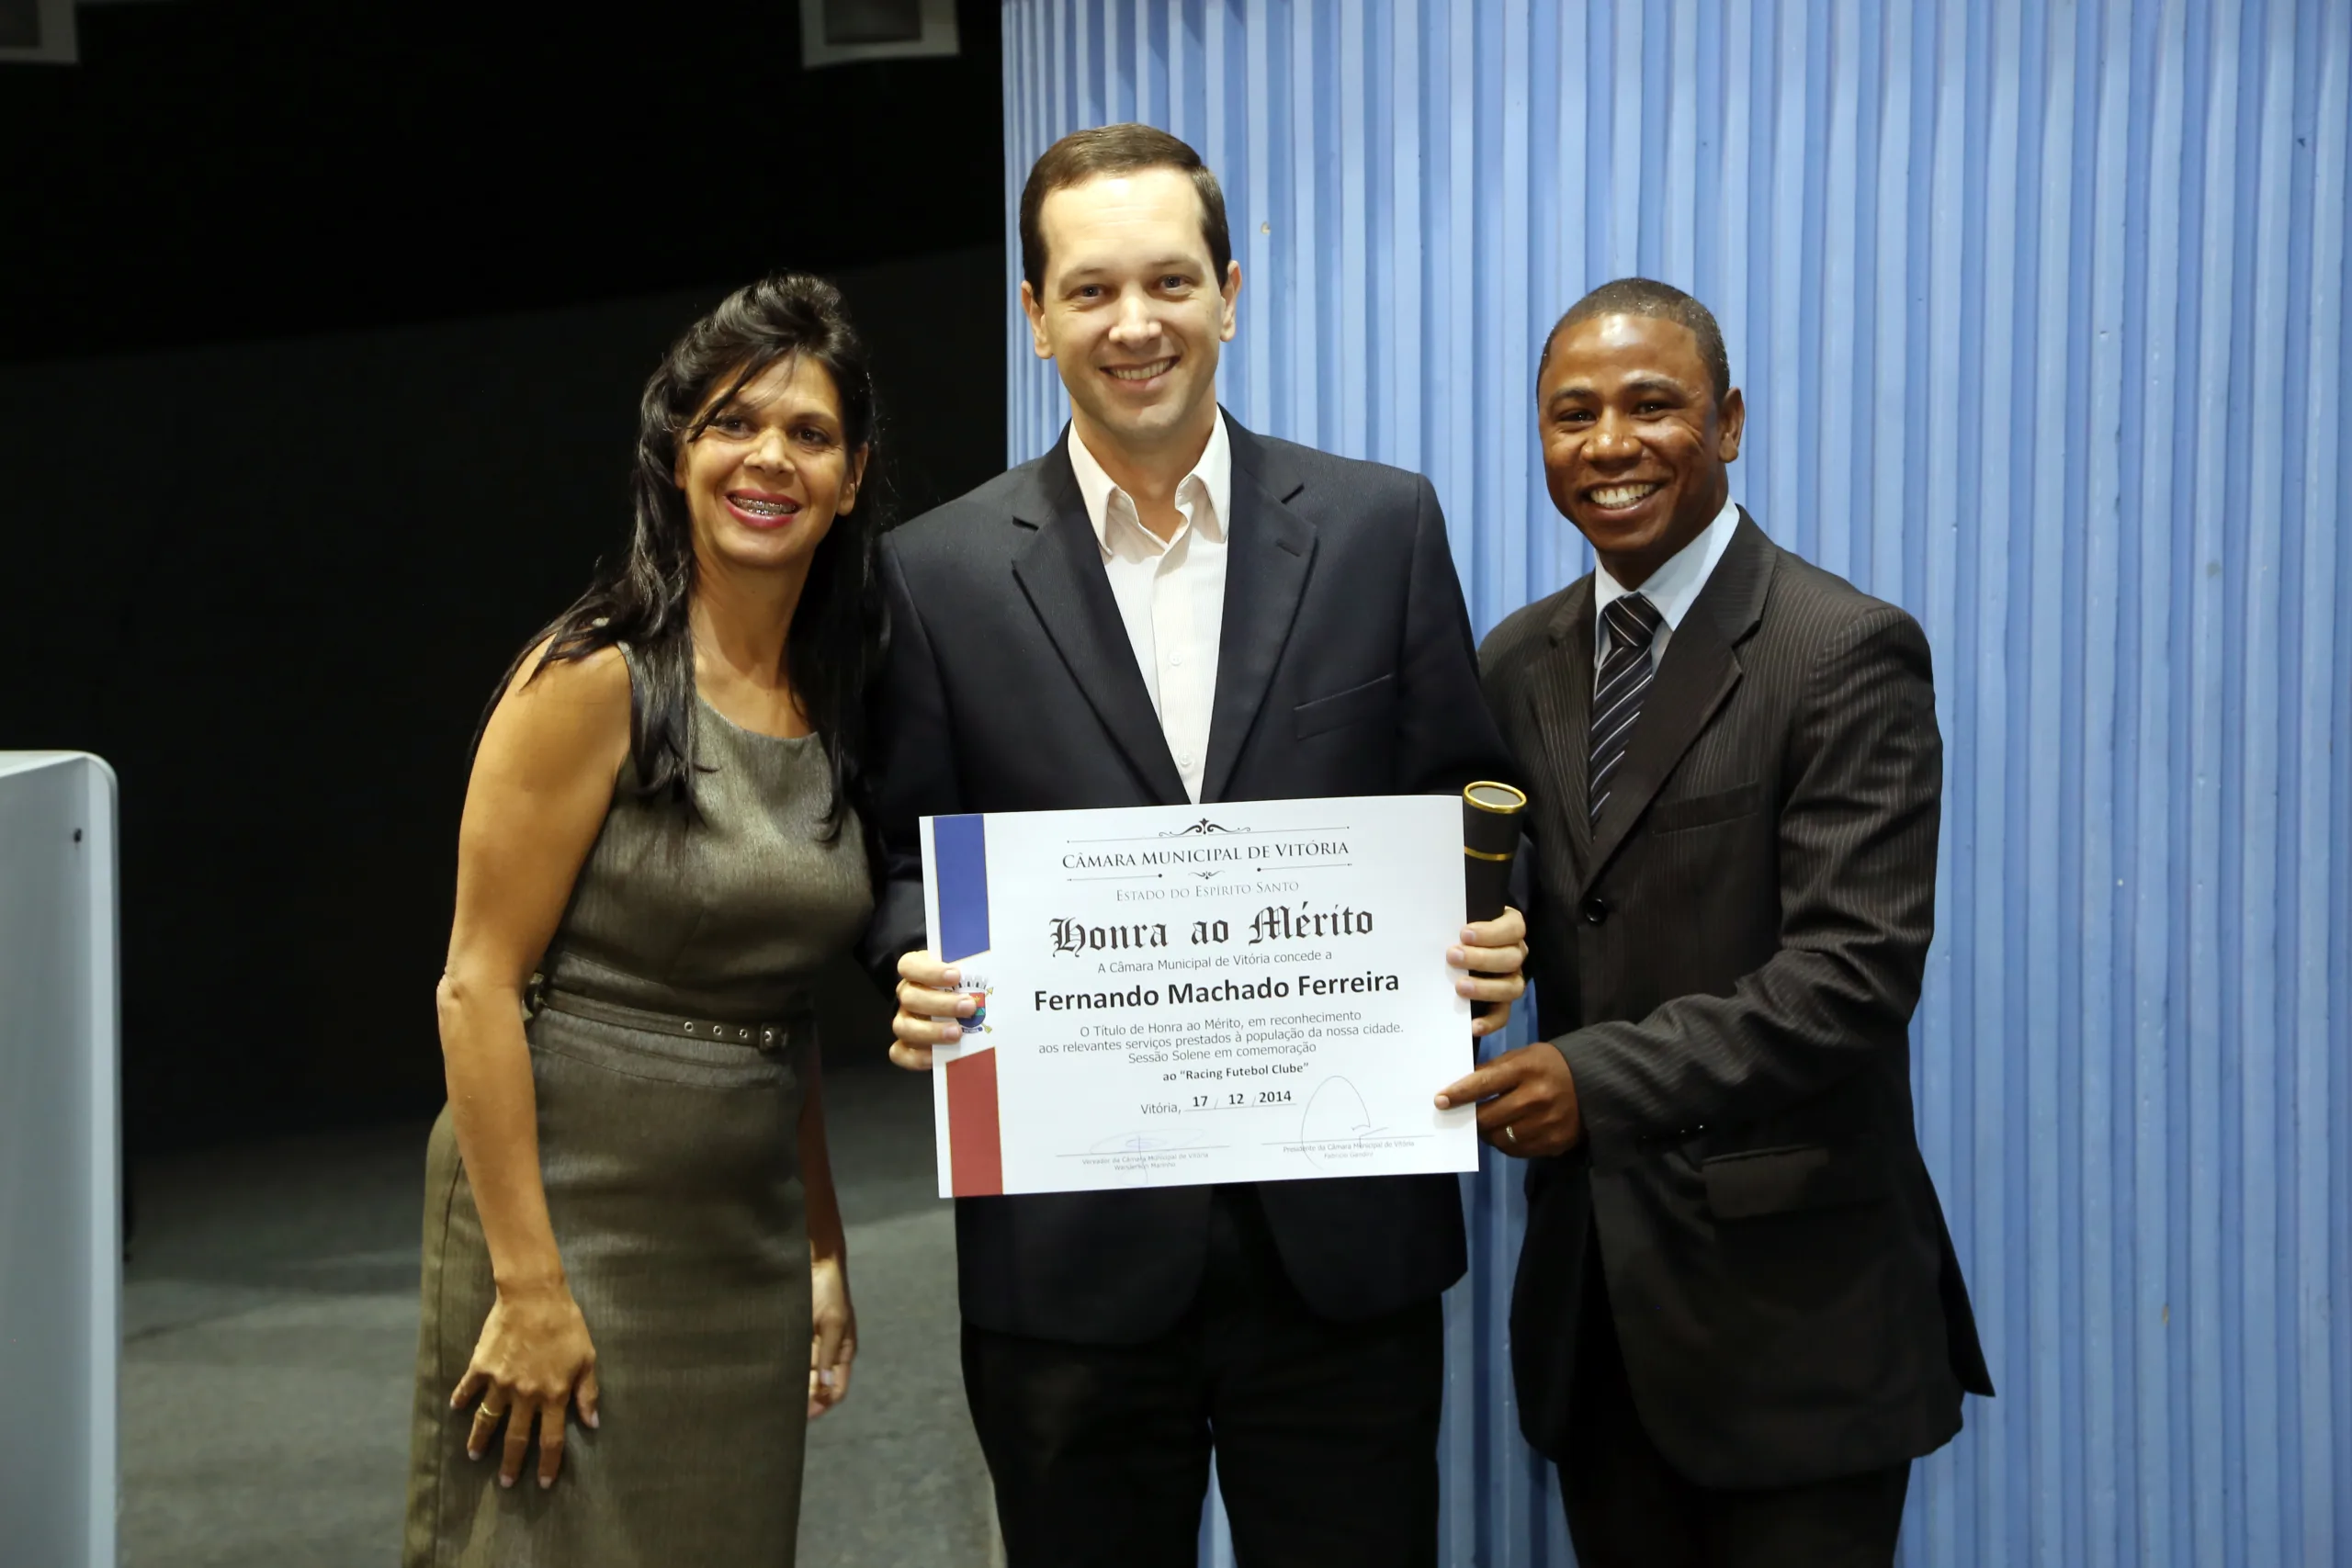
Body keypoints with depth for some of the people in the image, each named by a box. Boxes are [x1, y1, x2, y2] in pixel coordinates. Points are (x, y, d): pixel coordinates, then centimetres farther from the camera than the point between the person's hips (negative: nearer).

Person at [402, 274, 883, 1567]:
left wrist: (823, 1248, 11)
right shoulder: (593, 681, -12)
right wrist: (528, 1284, -18)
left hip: (746, 1247, 6)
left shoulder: (830, 704, 7)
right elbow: (478, 988, -15)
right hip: (576, 1219, -6)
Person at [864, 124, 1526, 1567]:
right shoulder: (943, 572, 1)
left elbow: (1459, 815, 7)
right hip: (1070, 1247, 0)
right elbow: (907, 864, 6)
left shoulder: (1382, 527, 2)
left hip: (1342, 1231, 1)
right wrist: (921, 976, -15)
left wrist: (1484, 943, -13)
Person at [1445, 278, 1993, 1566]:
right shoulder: (1518, 663, 9)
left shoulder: (1845, 654, -11)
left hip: (1789, 1300, -5)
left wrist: (1603, 1075, -26)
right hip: (1592, 1280, 6)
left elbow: (1859, 965, -19)